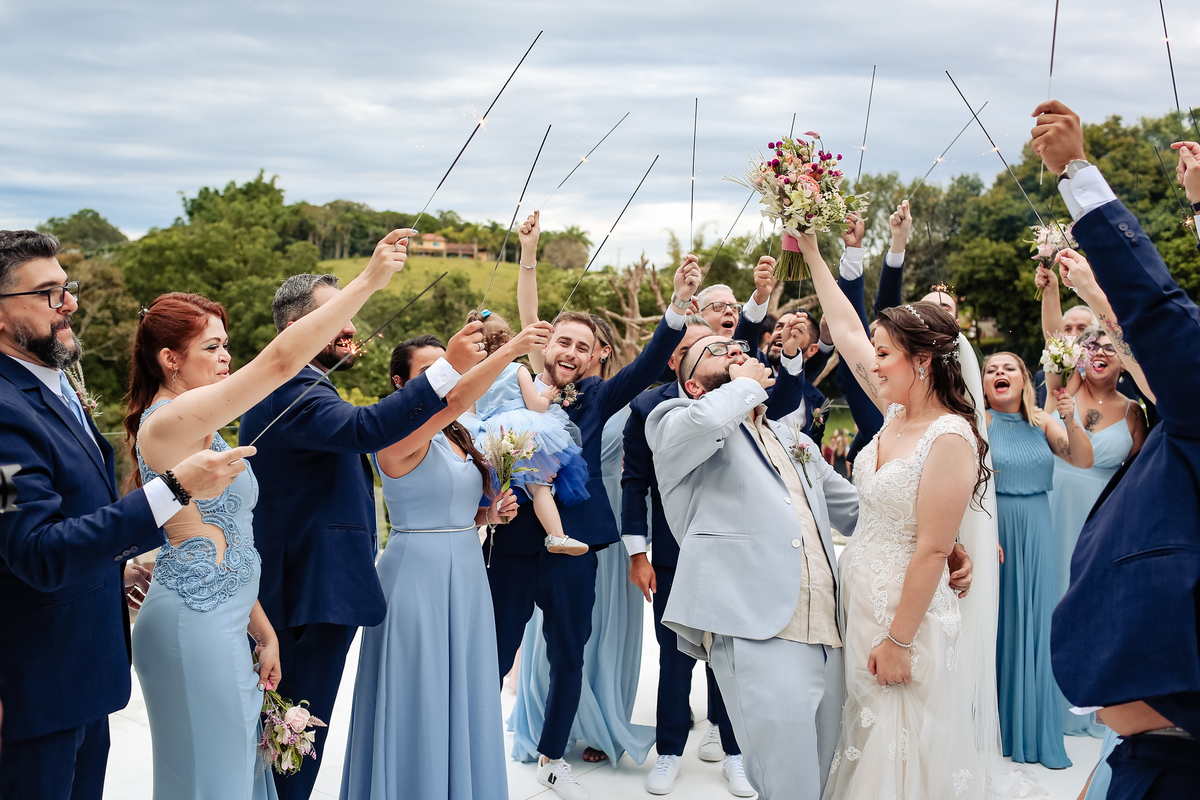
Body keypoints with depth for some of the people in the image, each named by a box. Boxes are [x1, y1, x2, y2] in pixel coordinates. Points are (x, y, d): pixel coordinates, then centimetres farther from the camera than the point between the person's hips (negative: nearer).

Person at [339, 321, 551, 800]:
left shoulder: (457, 437, 12)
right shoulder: (399, 434, -13)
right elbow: (452, 400, -33)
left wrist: (491, 514, 3)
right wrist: (508, 351, -40)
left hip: (465, 573, 8)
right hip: (417, 574, -8)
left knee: (462, 697, 14)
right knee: (421, 702, 0)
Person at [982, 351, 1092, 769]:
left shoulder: (1042, 422, 6)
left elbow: (1083, 460, -4)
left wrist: (1070, 420, -20)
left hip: (1036, 535, 3)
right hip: (992, 530, -3)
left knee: (1033, 624, 7)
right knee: (996, 623, 2)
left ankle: (1035, 731, 18)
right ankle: (993, 730, 14)